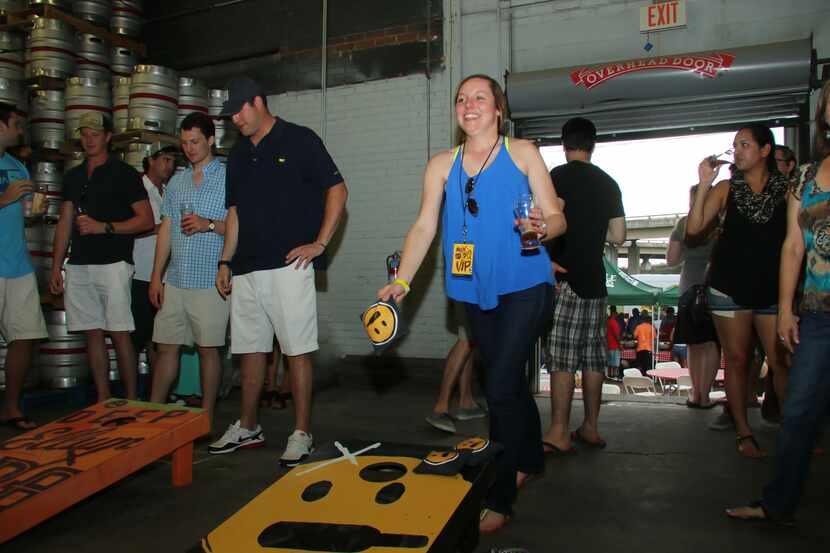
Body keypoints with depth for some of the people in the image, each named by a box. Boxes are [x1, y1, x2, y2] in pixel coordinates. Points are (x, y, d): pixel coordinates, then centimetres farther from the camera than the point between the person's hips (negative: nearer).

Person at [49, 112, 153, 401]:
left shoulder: (124, 173, 0)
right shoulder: (73, 176, 17)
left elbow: (146, 220, -5)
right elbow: (65, 223, 18)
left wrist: (104, 227, -14)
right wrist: (56, 267, 12)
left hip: (113, 263, -5)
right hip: (79, 266, 6)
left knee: (119, 332, -7)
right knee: (93, 333, 7)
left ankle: (131, 401, 2)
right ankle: (102, 402, 15)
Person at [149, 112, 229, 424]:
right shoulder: (176, 181, 15)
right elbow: (166, 229, 15)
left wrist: (209, 224, -20)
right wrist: (156, 277, 10)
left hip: (210, 281, -5)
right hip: (175, 281, 5)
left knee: (208, 349, 3)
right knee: (166, 347, 9)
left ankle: (206, 418, 14)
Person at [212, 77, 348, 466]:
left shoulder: (300, 140, 0)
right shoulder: (238, 154, 19)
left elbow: (337, 189, -4)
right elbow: (234, 212, 21)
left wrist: (319, 244, -10)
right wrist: (225, 262, 14)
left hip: (289, 265, -7)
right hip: (246, 269, 7)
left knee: (297, 350, -4)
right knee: (250, 349, 12)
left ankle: (301, 434, 6)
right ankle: (247, 427, 25)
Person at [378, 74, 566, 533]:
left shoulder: (521, 152, 2)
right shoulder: (442, 165, 9)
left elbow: (556, 217, 0)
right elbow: (424, 227, 3)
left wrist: (542, 227, -24)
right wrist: (401, 280, -8)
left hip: (524, 286, -4)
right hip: (477, 290, 4)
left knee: (500, 387, -11)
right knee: (510, 381, 17)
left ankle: (499, 497, 4)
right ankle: (530, 461, 40)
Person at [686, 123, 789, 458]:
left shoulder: (786, 189, 2)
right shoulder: (726, 189, 4)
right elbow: (694, 228, -5)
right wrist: (703, 185, -11)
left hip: (772, 287, 0)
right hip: (730, 287, 1)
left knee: (781, 361, -4)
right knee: (737, 360, 6)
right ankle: (743, 433, 15)